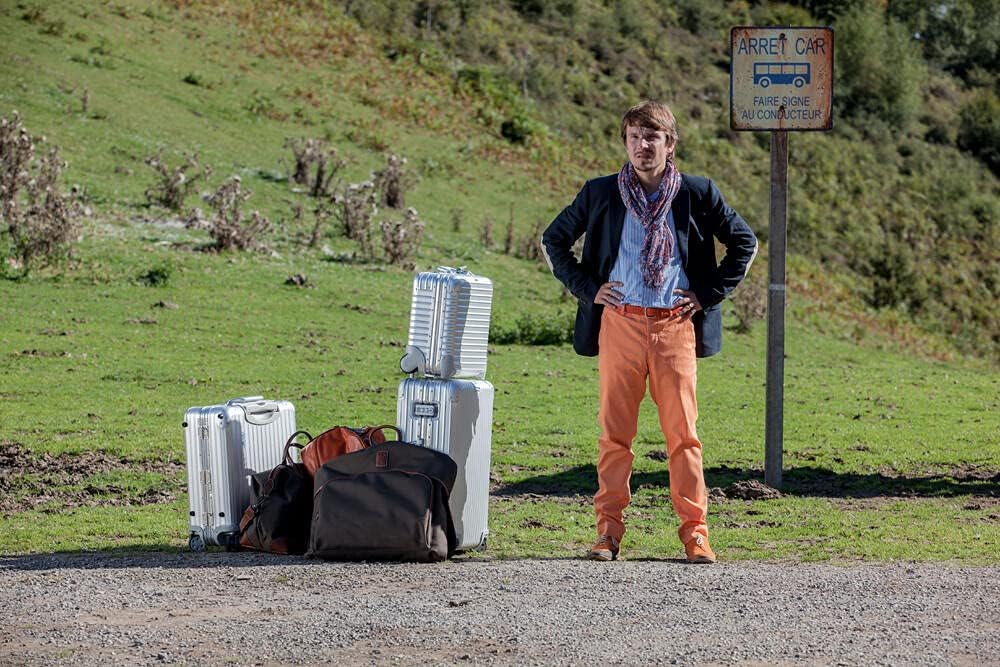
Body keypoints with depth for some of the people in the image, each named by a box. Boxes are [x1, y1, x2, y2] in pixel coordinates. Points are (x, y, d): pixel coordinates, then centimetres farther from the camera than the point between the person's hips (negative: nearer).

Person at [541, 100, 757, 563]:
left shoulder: (697, 195, 6)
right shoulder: (600, 194, 6)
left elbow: (744, 242, 14)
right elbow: (554, 240, 17)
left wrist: (709, 292, 6)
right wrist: (586, 287, 6)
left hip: (676, 325, 0)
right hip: (619, 323, 0)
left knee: (682, 431, -1)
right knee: (615, 430, 1)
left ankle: (694, 530, 3)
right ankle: (609, 529, 5)